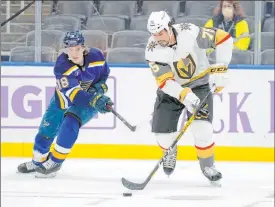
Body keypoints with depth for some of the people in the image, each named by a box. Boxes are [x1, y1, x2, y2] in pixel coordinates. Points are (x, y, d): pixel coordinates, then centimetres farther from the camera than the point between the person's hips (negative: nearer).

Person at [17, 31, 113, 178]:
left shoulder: (96, 56, -22)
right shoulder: (62, 66, -32)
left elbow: (105, 73, 3)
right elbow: (74, 94, -41)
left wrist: (100, 87, -16)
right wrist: (95, 101, -55)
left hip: (90, 98, -1)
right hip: (64, 100, 1)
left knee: (70, 123, -26)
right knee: (46, 130, 6)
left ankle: (55, 162, -14)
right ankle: (38, 161, 35)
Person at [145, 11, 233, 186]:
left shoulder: (190, 33, -26)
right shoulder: (153, 50, -21)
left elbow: (223, 38, -19)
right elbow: (165, 81, -25)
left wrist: (220, 68, -23)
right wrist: (186, 97, -40)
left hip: (199, 85, -2)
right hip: (172, 88, 2)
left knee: (202, 129, -19)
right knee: (162, 132, -3)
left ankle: (208, 165, 6)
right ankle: (170, 152, 34)